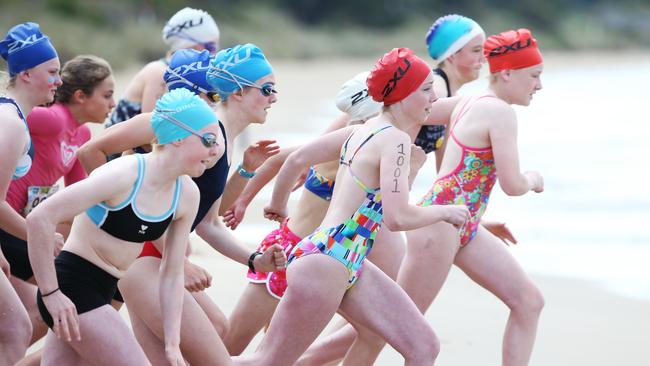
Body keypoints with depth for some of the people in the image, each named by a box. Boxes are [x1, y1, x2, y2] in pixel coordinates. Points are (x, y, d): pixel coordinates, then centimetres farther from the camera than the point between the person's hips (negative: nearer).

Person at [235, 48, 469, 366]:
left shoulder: (363, 130, 12)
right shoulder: (395, 140, -14)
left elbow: (297, 158, 19)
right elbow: (397, 218, -24)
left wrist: (278, 203, 36)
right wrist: (445, 211, -7)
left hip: (350, 268, 10)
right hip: (324, 265, -10)